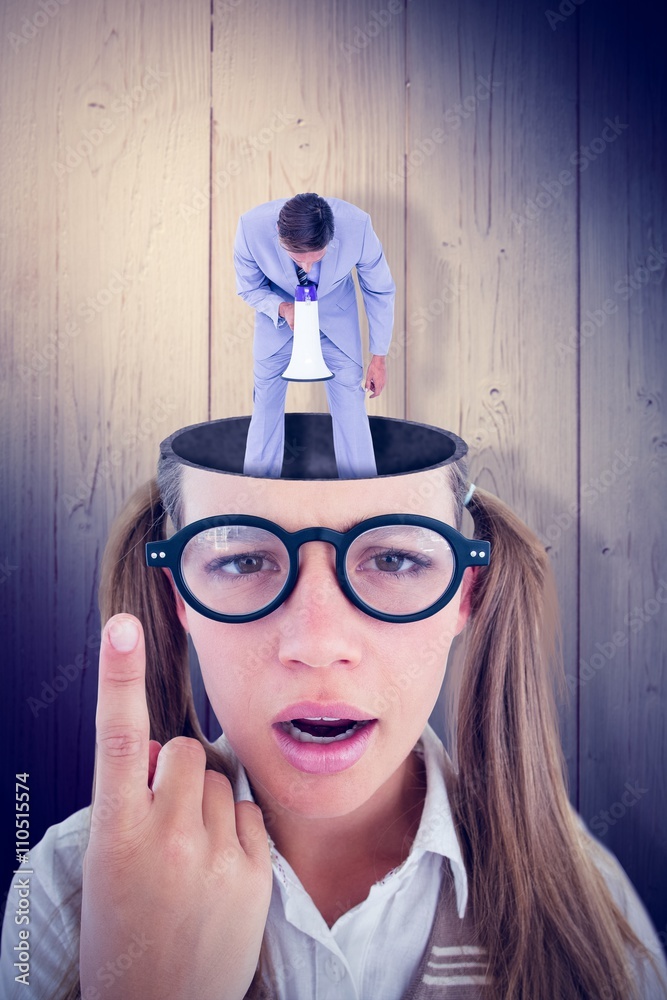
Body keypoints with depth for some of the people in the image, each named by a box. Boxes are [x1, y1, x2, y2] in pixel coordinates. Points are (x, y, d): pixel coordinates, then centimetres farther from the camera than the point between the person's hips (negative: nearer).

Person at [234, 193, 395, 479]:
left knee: (349, 399, -4)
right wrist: (282, 308, -34)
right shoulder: (252, 227, -34)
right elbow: (249, 288, -12)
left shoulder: (357, 226, -34)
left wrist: (379, 356, -7)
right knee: (266, 401, 5)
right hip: (279, 308, 1)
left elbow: (380, 291, -15)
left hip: (336, 314, 0)